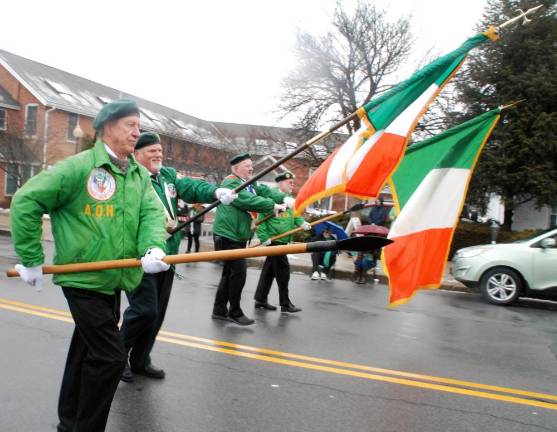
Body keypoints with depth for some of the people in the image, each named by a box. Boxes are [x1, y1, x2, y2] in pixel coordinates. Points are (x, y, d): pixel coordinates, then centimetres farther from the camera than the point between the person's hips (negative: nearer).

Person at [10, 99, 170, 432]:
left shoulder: (140, 175, 6)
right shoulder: (79, 167, -13)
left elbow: (153, 213, -7)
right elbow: (26, 201, -12)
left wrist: (153, 248, -29)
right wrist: (31, 259, -12)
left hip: (112, 280, 7)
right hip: (82, 279, -7)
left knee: (88, 351, 20)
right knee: (111, 357, -7)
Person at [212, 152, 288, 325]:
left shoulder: (250, 184, 15)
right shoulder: (231, 183, -14)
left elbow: (266, 191, 2)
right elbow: (249, 201, -26)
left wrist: (284, 198, -15)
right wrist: (273, 206, -27)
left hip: (238, 235, 10)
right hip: (227, 235, -10)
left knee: (230, 273, 14)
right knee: (238, 273, -6)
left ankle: (219, 310, 25)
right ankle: (235, 312, 8)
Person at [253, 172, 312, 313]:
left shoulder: (290, 199, 15)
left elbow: (295, 215, 14)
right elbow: (261, 218, -16)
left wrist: (302, 223, -7)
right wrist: (264, 237, -19)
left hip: (282, 240, 9)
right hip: (273, 240, -9)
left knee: (269, 270, 14)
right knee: (283, 270, -5)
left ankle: (260, 300, 24)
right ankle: (285, 303, 6)